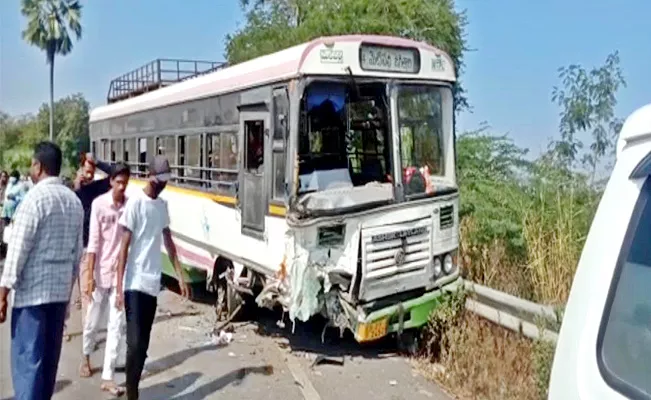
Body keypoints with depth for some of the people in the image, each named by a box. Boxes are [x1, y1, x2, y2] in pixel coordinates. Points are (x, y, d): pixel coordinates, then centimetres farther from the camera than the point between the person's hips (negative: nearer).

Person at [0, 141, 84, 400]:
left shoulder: (35, 198, -13)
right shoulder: (74, 201, 9)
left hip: (32, 290, -7)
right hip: (61, 289, 7)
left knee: (27, 359, -1)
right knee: (49, 357, 16)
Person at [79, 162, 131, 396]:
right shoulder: (99, 204, -9)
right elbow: (93, 242, -9)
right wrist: (90, 276, -11)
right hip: (101, 272, -1)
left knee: (117, 325, 0)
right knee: (93, 321, 16)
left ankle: (107, 377, 6)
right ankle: (86, 357, 43)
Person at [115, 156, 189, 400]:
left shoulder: (163, 205, 11)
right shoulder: (135, 203, -9)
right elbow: (124, 247, -11)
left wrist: (180, 276, 15)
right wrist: (119, 288, -14)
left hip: (153, 284, 6)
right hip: (135, 284, -6)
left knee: (143, 345, 11)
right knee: (135, 343, -8)